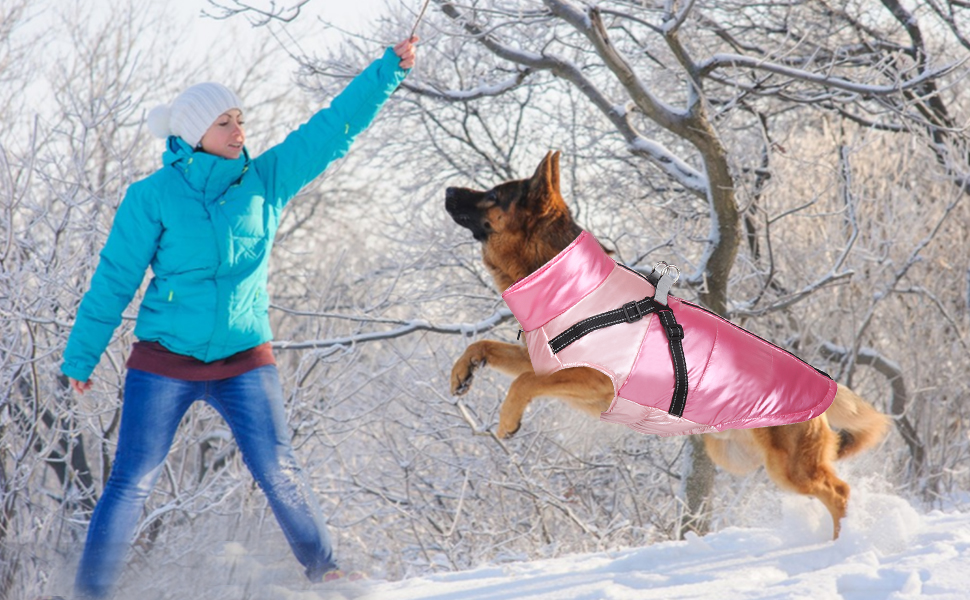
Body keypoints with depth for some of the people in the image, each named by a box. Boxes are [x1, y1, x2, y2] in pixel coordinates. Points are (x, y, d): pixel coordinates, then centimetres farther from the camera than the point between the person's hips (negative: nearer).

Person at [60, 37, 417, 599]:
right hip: (164, 361, -2)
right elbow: (115, 280, -3)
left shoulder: (266, 179, 2)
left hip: (245, 358, 2)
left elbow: (333, 128, 2)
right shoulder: (153, 196, -7)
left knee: (279, 471, -7)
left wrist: (389, 70, -3)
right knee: (132, 483, -1)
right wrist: (81, 356, -1)